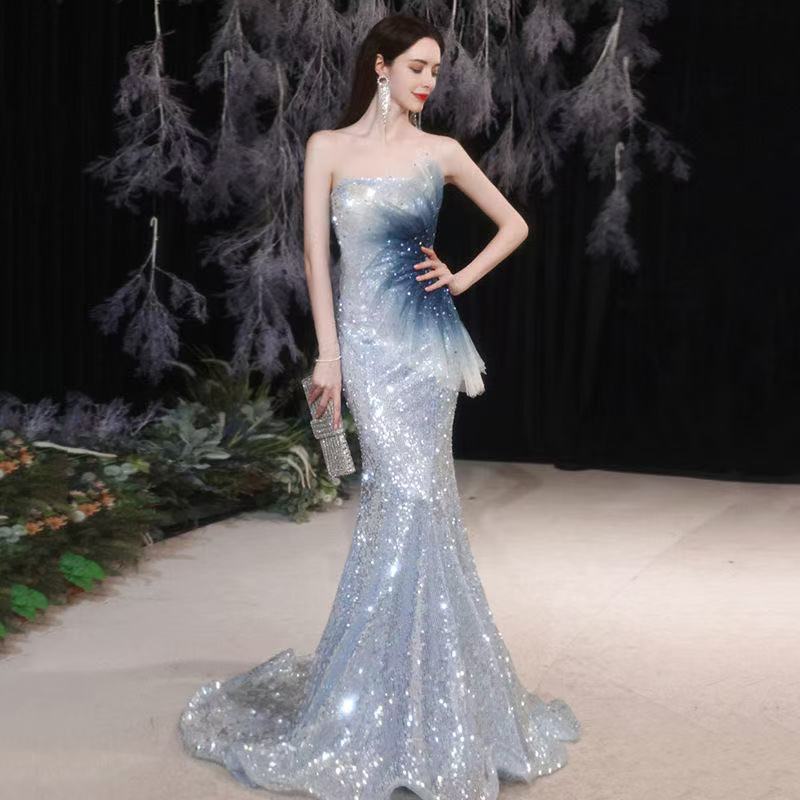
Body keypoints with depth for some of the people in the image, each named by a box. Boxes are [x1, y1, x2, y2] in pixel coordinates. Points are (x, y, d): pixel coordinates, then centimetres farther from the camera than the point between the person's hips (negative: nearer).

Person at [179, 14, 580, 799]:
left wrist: (463, 278, 6)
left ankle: (392, 678, 17)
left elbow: (514, 224, 18)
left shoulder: (440, 152, 9)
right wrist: (328, 351, -8)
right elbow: (316, 252, -2)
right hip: (369, 336, -2)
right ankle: (407, 696, 4)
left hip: (428, 335, 3)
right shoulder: (329, 148, 3)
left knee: (402, 499, 2)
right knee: (409, 494, -10)